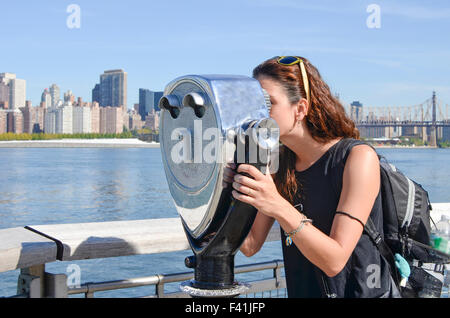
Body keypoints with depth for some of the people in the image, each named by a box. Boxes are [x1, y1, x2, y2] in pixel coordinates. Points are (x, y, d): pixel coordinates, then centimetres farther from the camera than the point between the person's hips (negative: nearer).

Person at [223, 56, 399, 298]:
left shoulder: (359, 157, -14)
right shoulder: (276, 162, 2)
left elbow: (334, 261, -19)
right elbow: (250, 245, 1)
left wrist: (279, 208, -29)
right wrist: (228, 193, -13)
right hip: (301, 292, 4)